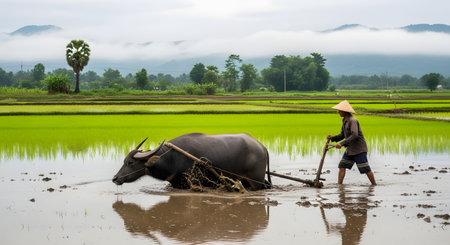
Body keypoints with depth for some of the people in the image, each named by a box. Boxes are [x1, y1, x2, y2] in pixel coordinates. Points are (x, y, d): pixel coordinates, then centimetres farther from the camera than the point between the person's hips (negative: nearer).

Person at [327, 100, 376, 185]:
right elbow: (343, 135, 16)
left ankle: (374, 185, 8)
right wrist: (333, 138, -1)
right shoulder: (345, 121, 9)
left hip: (359, 149, -9)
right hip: (350, 149, 9)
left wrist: (342, 143, -35)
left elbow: (354, 135, -31)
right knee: (342, 166, 0)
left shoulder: (353, 120, -20)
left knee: (366, 169, -4)